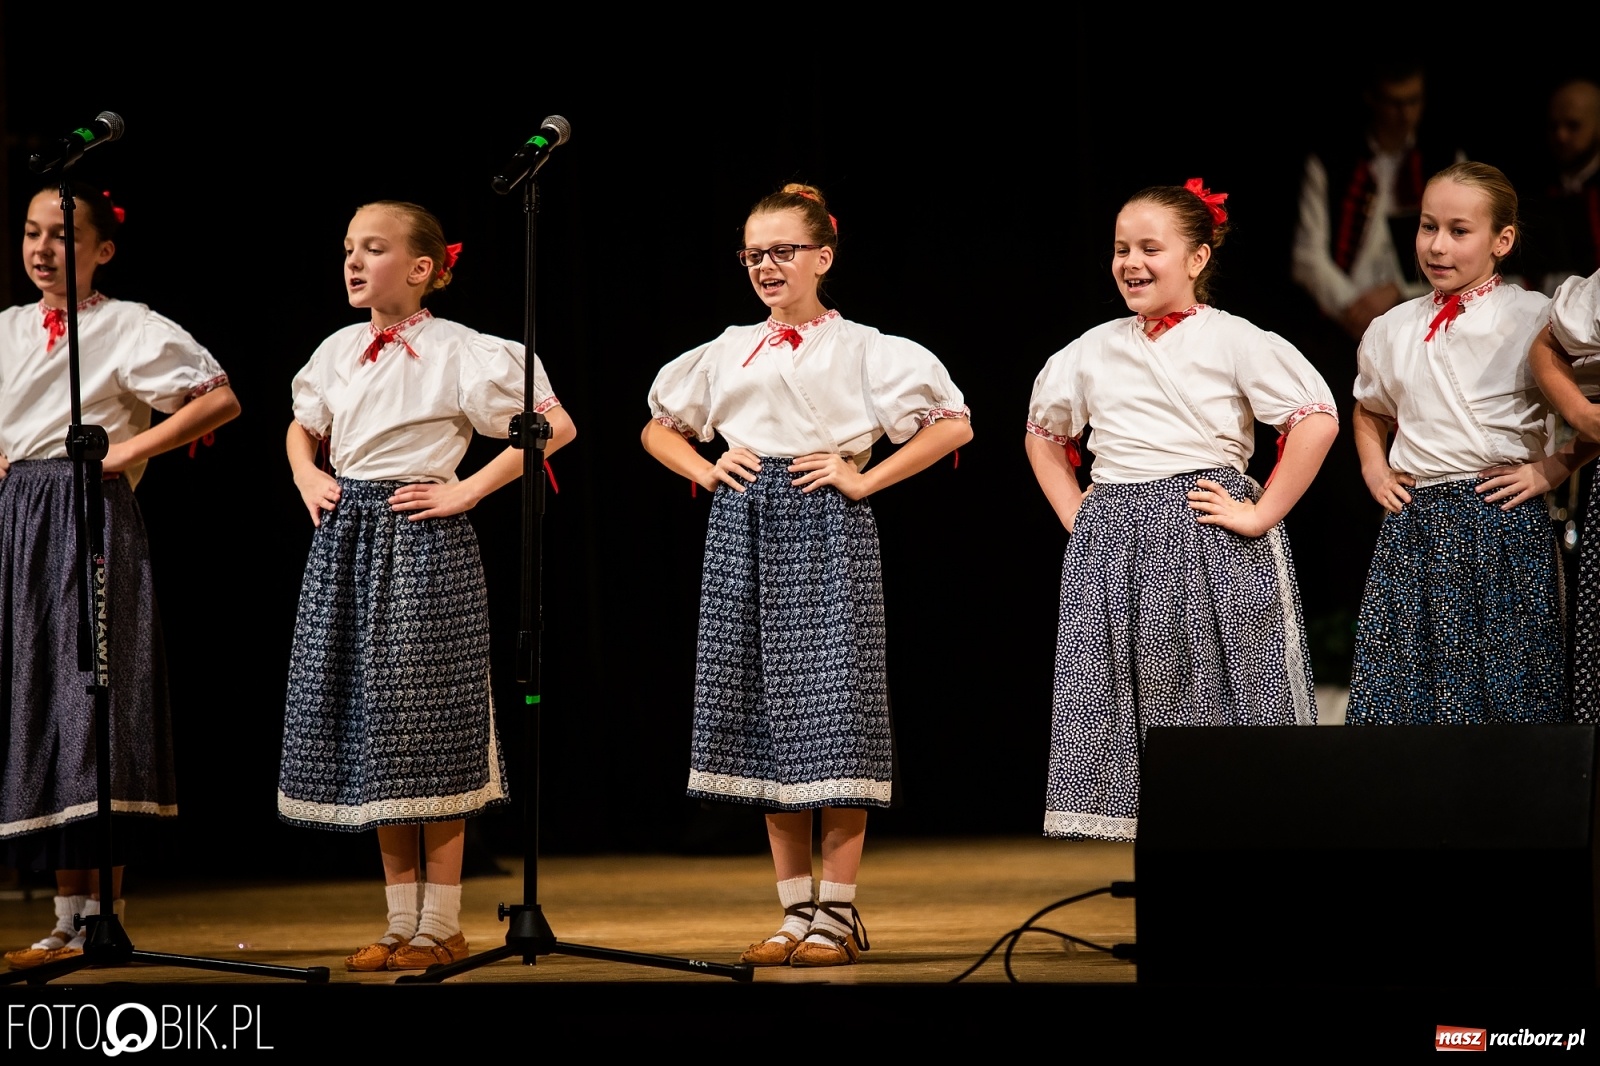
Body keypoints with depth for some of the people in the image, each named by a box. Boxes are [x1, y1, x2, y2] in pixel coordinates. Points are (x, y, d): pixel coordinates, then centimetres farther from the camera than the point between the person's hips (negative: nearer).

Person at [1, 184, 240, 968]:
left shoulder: (128, 329, -3)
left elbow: (220, 401, -10)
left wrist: (128, 450, -12)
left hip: (89, 518, -6)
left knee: (92, 703, -9)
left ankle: (102, 918, -8)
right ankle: (70, 915, 8)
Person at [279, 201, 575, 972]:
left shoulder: (458, 353, -10)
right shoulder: (338, 352, 9)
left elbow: (555, 425, -12)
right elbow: (303, 428, 28)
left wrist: (467, 491, -13)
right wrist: (307, 478, 7)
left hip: (421, 540, -7)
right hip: (345, 543, 7)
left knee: (425, 733, -4)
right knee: (369, 732, 9)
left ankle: (442, 926, 3)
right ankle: (402, 922, 16)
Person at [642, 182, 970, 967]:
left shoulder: (859, 349, 0)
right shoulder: (728, 352, 13)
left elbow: (952, 424, -5)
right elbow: (658, 430, 25)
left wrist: (864, 478, -9)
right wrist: (706, 470, 6)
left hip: (824, 528, -5)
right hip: (743, 529, 5)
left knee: (832, 713, -6)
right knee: (761, 713, 5)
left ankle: (838, 914, -1)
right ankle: (795, 911, 12)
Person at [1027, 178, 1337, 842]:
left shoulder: (1233, 341, -2)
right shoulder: (1092, 352, 13)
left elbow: (1318, 420, -11)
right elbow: (1043, 435, 29)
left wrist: (1259, 515, -12)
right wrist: (1075, 516, 15)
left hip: (1208, 543, -5)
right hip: (1113, 550, 5)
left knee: (1215, 708, -6)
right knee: (1131, 706, 1)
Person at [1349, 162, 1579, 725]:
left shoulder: (1532, 319, -3)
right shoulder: (1392, 330, 12)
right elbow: (1368, 410, 30)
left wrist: (1550, 469, -9)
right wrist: (1375, 470, 15)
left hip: (1503, 517, -4)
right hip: (1414, 526, 4)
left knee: (1504, 680, -5)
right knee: (1399, 687, 1)